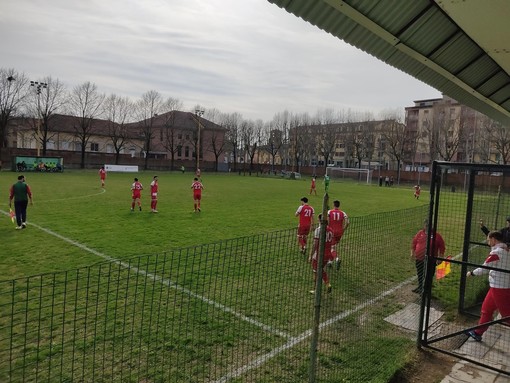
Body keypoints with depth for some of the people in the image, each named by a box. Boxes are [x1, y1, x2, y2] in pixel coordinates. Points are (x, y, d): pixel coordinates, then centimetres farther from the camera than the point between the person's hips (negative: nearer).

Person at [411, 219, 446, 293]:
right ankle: (420, 287, 37)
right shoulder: (420, 233, 3)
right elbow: (414, 243, 11)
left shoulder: (436, 235, -5)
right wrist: (412, 253, 9)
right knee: (419, 274, 18)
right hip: (419, 258, 4)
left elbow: (442, 247, -1)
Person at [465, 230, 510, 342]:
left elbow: (484, 269, -15)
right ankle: (478, 333, 27)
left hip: (499, 288, -9)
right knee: (486, 309, 17)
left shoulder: (497, 252, -18)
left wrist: (471, 273, -1)